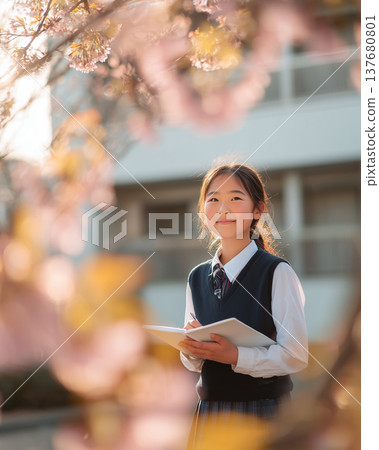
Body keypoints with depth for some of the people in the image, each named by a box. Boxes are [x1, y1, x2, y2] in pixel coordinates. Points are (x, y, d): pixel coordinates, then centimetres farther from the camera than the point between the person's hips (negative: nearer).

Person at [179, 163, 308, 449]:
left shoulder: (277, 272, -8)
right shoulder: (197, 278, 9)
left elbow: (295, 355, -13)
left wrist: (235, 356, -23)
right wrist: (191, 350, -8)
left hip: (263, 410, -4)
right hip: (210, 409, 5)